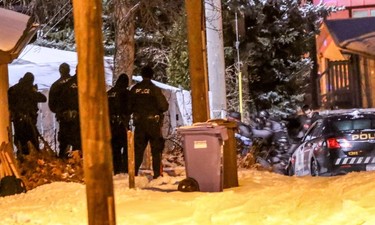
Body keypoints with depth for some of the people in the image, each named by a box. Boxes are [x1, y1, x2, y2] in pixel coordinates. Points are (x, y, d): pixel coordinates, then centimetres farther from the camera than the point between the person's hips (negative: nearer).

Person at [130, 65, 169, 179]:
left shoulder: (135, 89, 0)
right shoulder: (155, 89, -12)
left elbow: (129, 107, 5)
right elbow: (164, 106, -12)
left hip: (139, 123, 3)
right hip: (153, 123, -3)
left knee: (138, 149, 10)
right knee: (156, 150, 5)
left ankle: (133, 173, 7)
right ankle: (157, 174, 2)